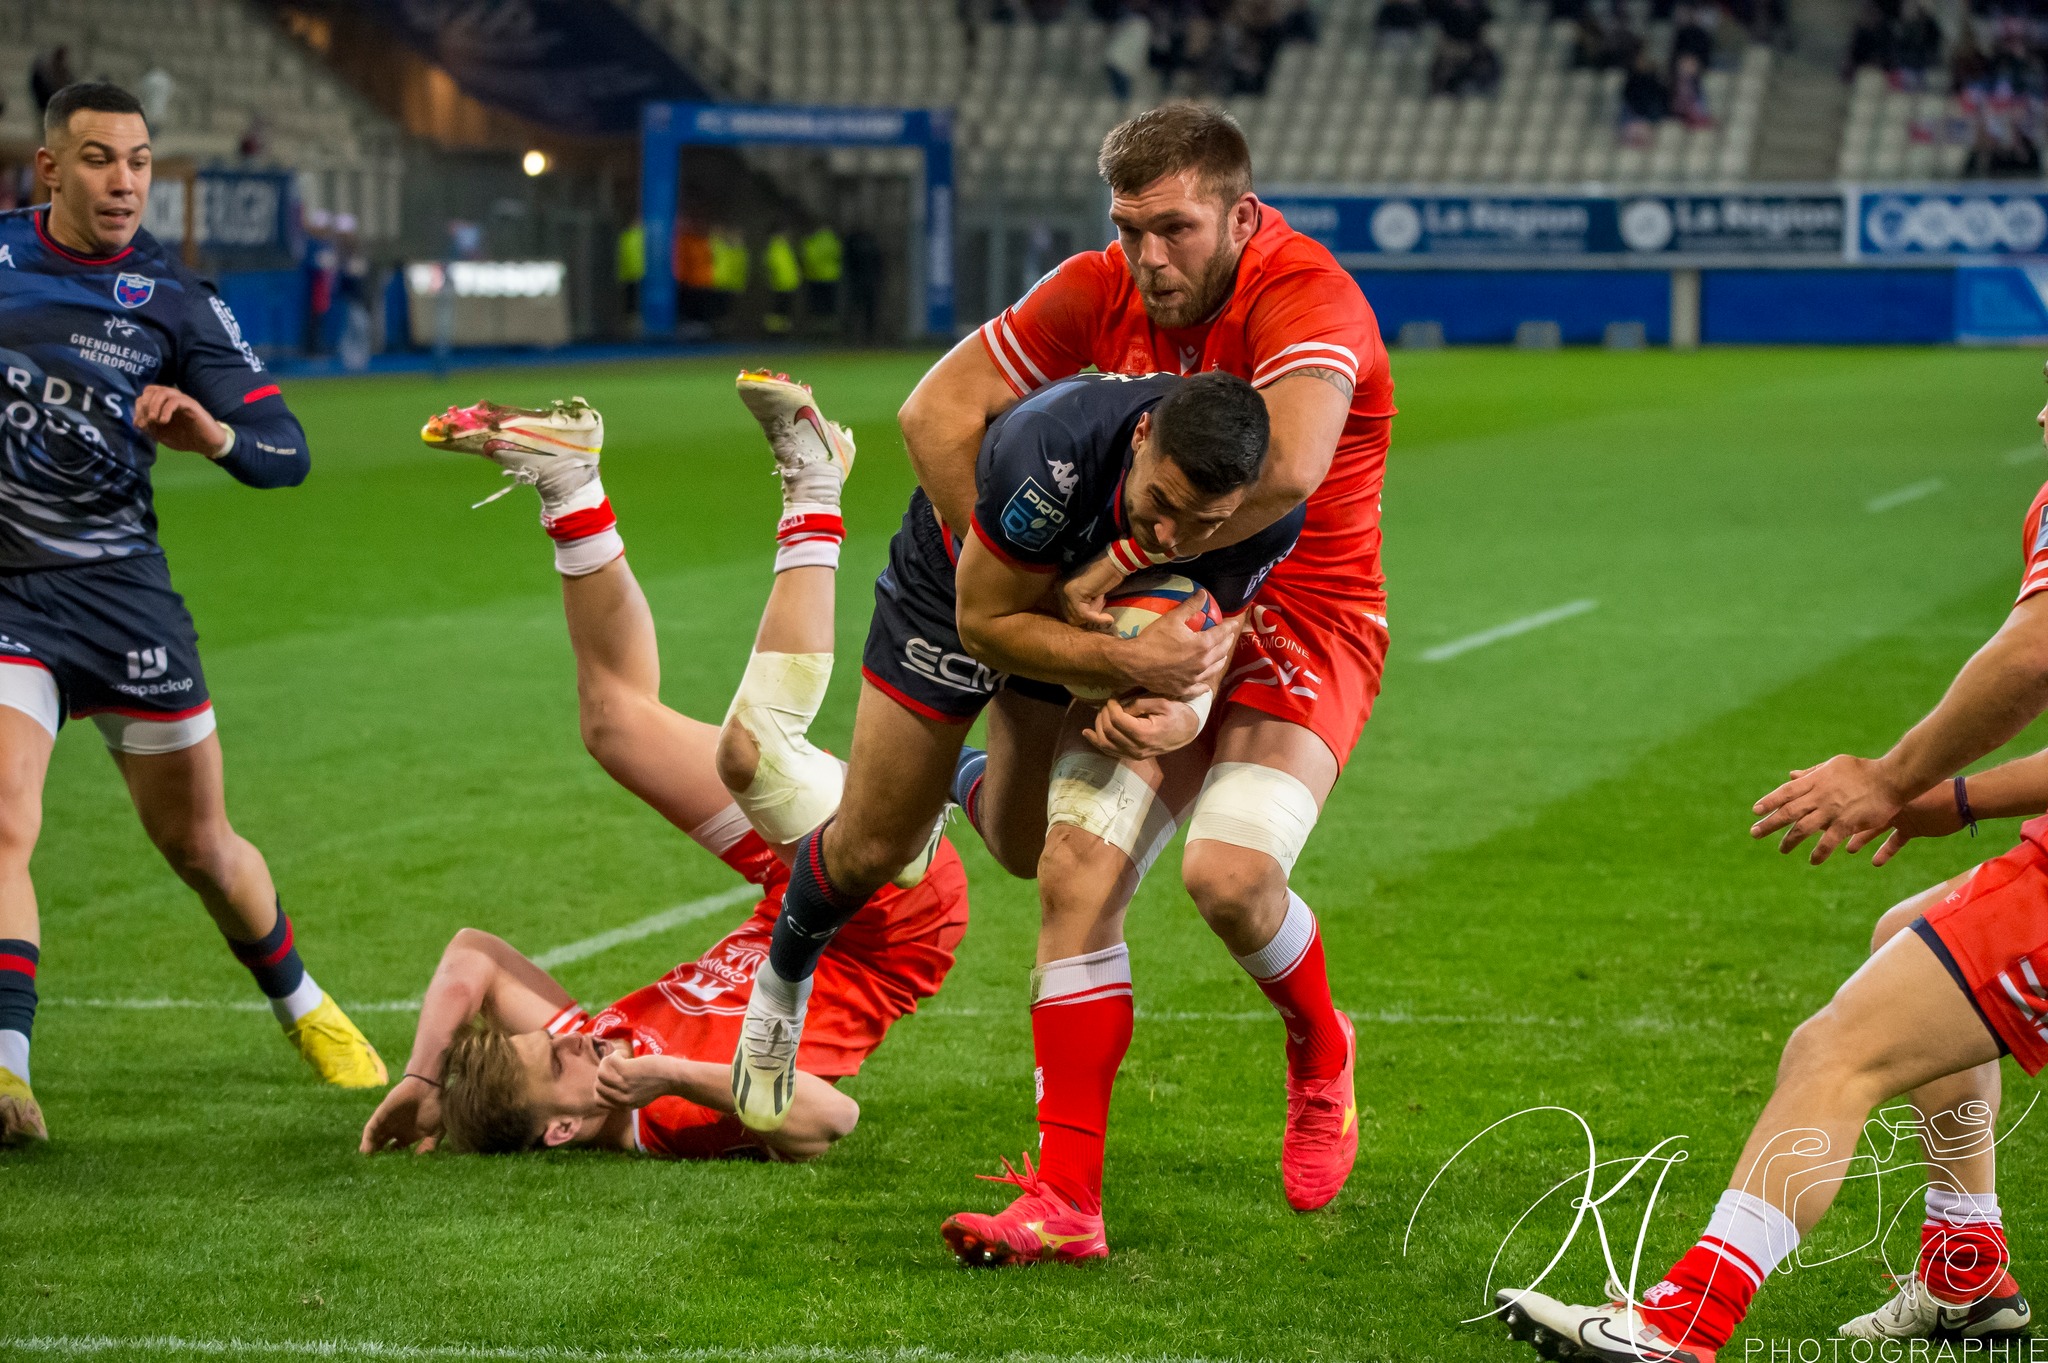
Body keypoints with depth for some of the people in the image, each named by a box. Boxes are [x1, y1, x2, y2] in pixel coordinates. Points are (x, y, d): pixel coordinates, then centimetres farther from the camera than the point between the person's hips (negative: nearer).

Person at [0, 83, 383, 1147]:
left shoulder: (175, 300, -5)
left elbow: (285, 452, -8)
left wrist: (217, 435, -27)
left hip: (119, 585, 0)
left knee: (197, 842, 10)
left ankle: (303, 1009, 35)